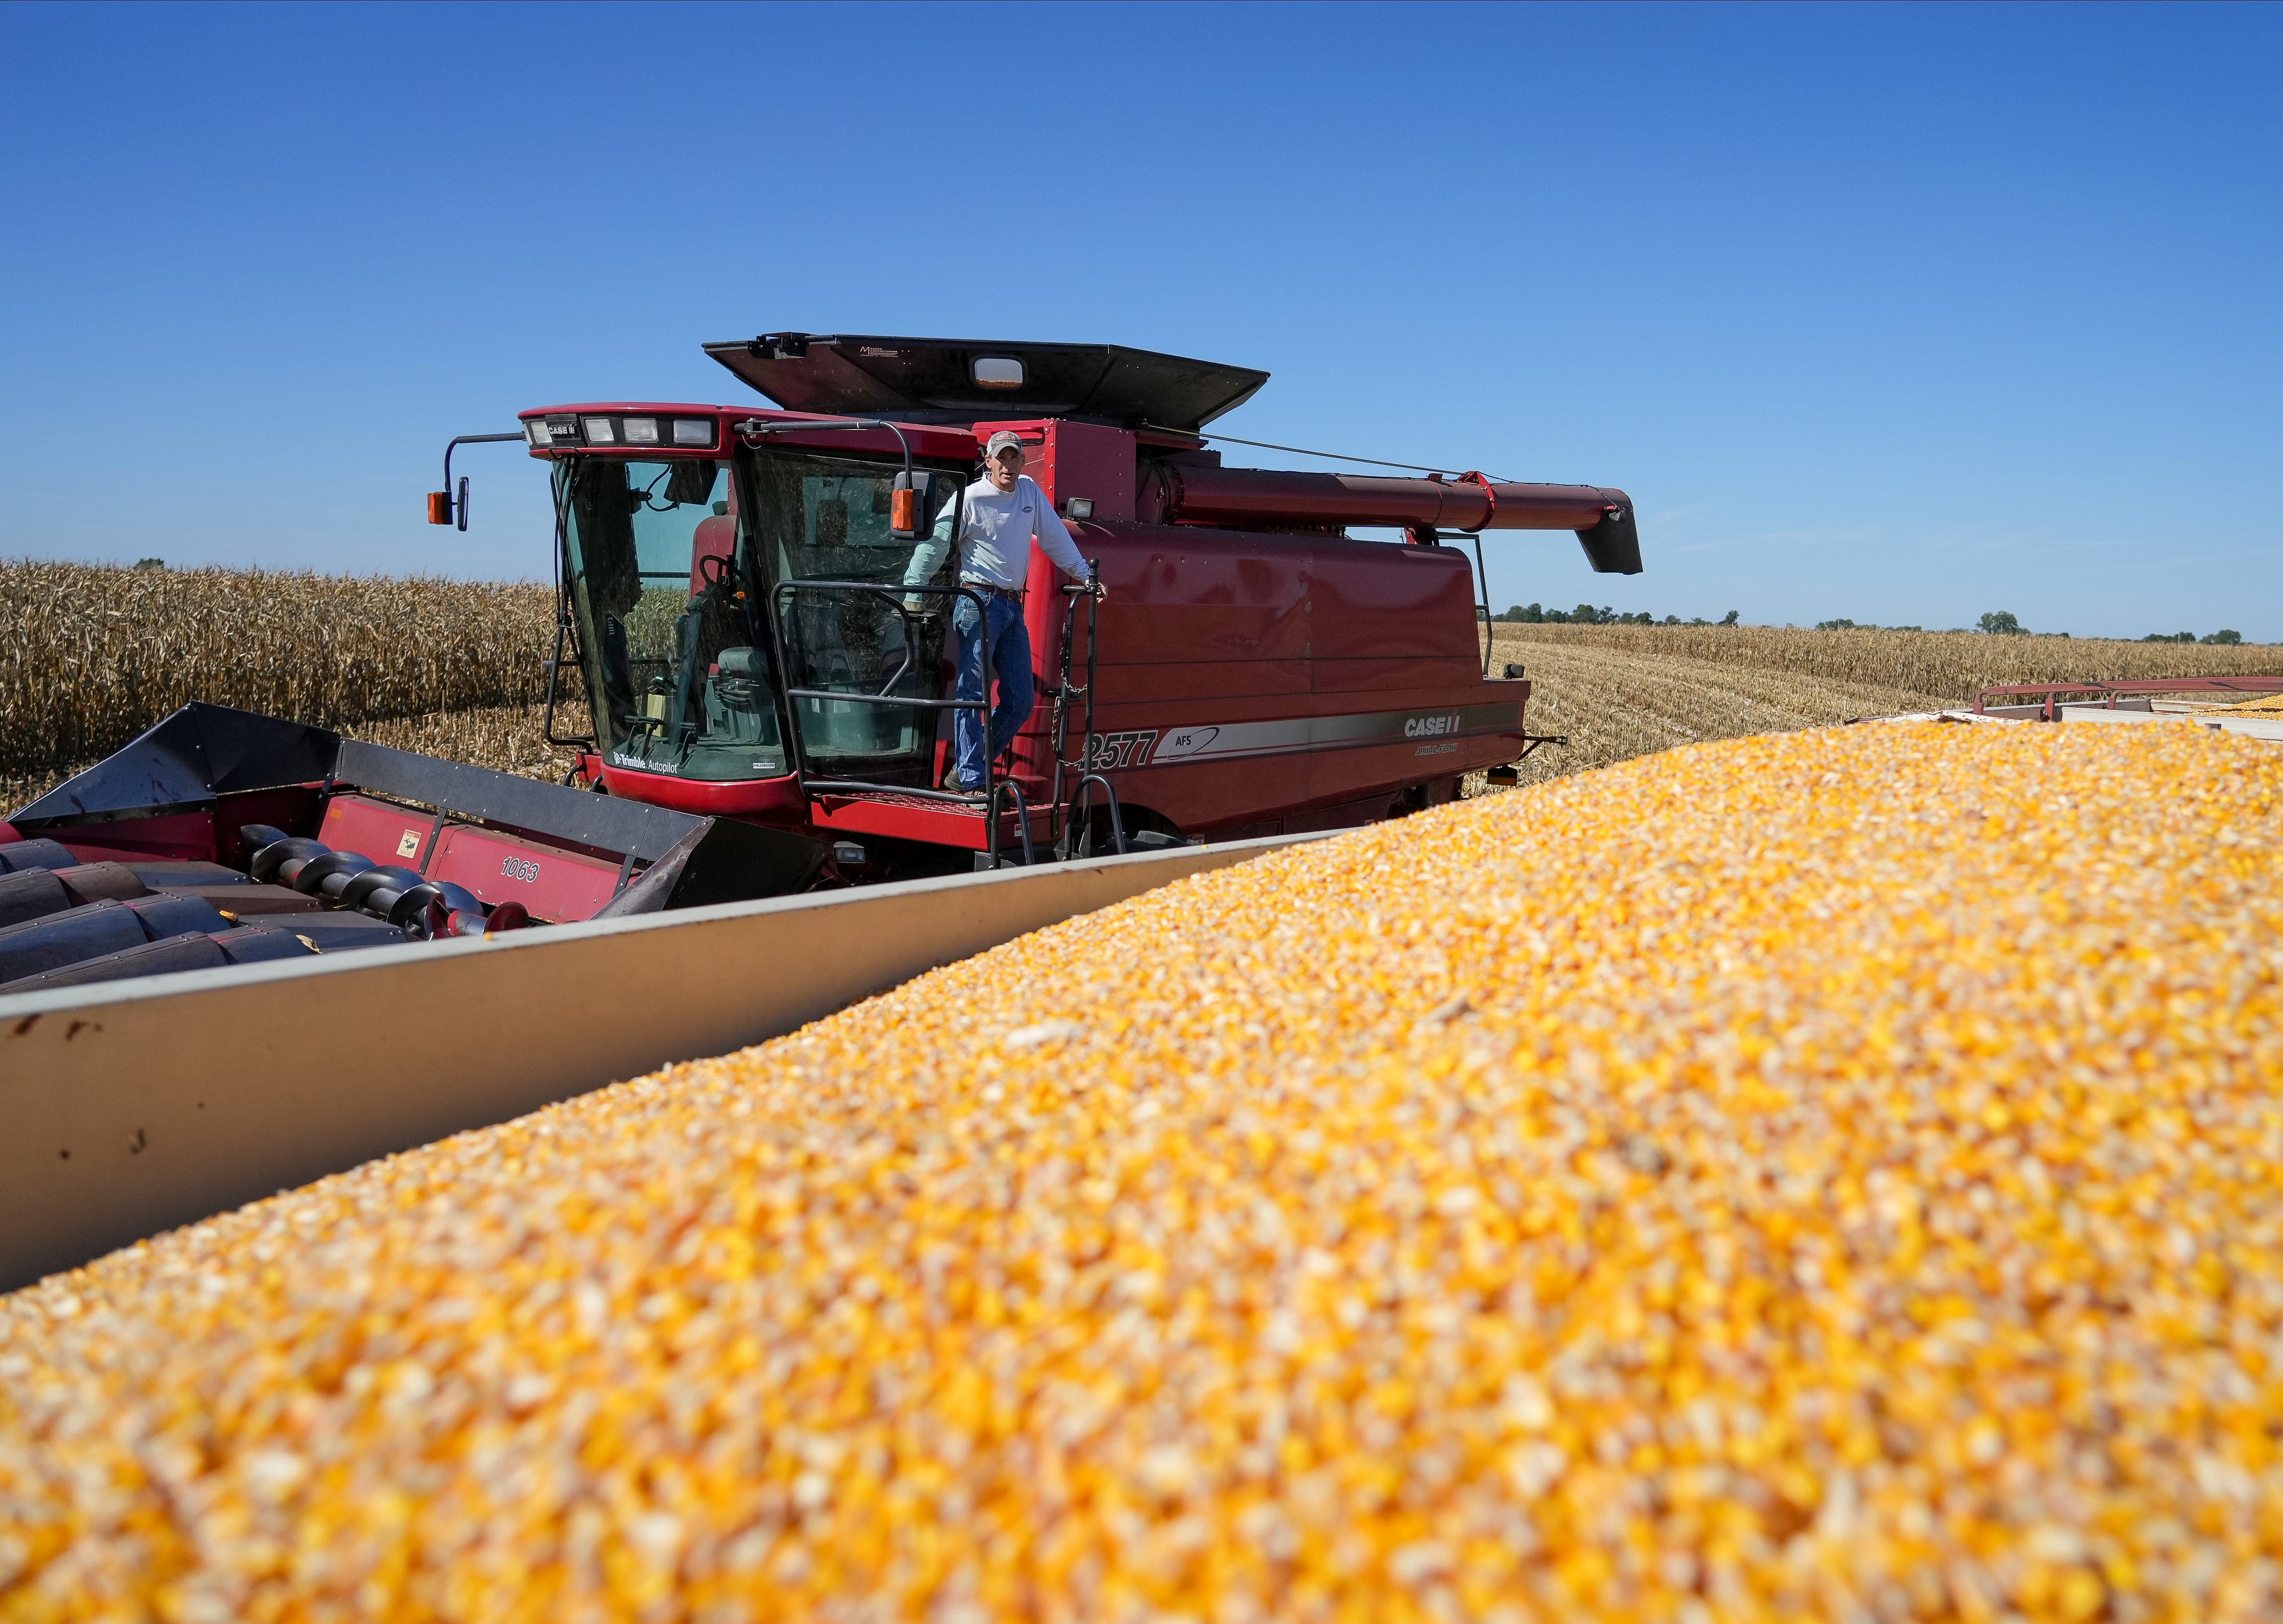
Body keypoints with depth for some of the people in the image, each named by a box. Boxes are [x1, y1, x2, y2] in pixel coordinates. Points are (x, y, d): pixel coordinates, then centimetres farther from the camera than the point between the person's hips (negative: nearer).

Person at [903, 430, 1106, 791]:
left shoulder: (1030, 491, 11)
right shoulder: (970, 499, -6)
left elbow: (1055, 537, 18)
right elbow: (933, 545, -4)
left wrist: (1086, 576, 17)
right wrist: (914, 595, -7)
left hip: (1013, 607, 7)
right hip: (978, 602, -7)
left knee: (1022, 701, 5)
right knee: (974, 692, -8)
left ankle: (968, 767, 16)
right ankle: (970, 778, -2)